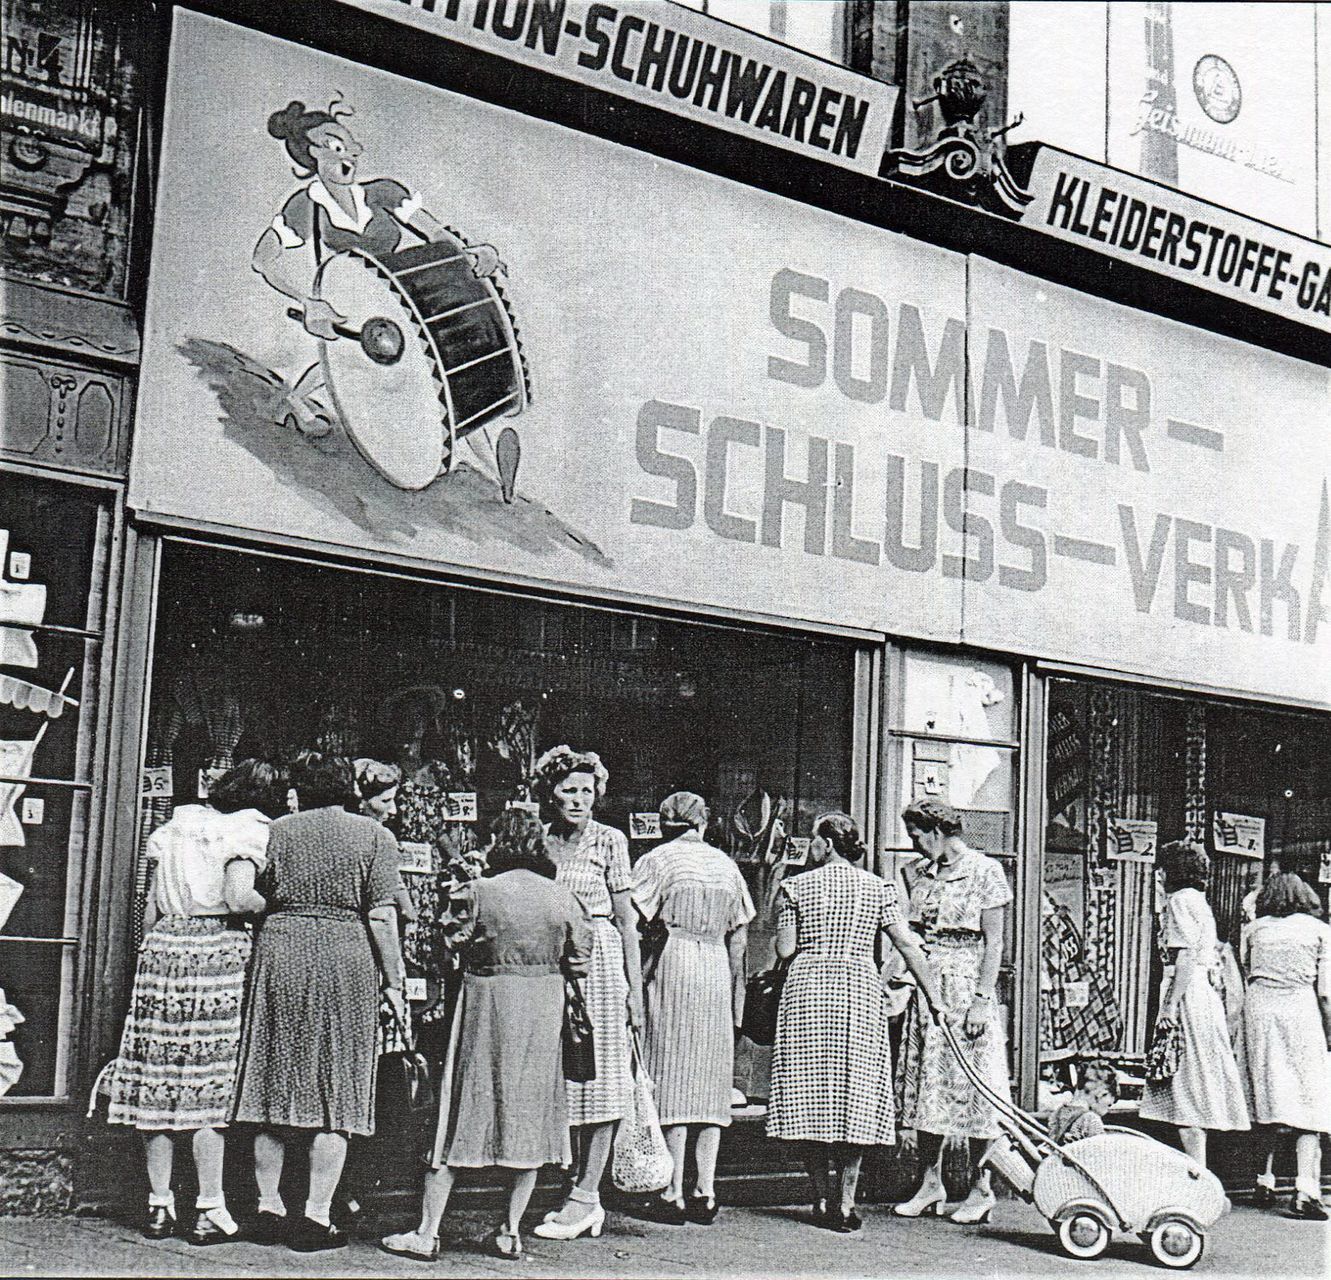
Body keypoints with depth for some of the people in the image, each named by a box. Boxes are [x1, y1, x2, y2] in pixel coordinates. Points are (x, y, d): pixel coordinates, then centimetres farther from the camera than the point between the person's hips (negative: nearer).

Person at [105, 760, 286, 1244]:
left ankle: (159, 1205, 13)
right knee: (209, 1082, -3)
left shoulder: (176, 825, 16)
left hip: (163, 948, 5)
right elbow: (238, 898, -15)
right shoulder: (249, 829, -1)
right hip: (220, 948, -5)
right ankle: (209, 1210, 0)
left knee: (160, 1078, 7)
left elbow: (152, 907, 16)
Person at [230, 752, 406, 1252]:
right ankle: (316, 1218, 2)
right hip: (345, 958, -3)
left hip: (279, 949, 3)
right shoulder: (374, 836, 2)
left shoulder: (277, 831, 9)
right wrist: (393, 982, 0)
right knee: (336, 1092, 3)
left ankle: (269, 1208, 17)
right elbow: (381, 917, -3)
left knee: (273, 1084, 11)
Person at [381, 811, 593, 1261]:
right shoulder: (563, 899, -1)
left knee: (461, 1113, 4)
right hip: (543, 1013, 2)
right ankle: (511, 1232, 14)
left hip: (486, 1004, -2)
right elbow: (579, 963, 2)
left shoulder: (478, 892, -9)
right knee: (531, 1116, 11)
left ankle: (427, 1232, 7)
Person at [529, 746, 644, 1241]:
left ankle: (584, 1196, 4)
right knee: (562, 1076, 5)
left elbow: (626, 919, -1)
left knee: (598, 1075, -2)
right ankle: (585, 1197, 15)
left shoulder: (609, 841, 0)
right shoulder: (539, 843, 8)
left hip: (599, 962, -4)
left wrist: (635, 987, -4)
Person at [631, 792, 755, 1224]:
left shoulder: (656, 861, 0)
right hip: (716, 974, 4)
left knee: (672, 1078, -1)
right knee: (711, 1082, 8)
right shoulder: (726, 865, 13)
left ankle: (675, 1192, -1)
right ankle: (706, 1192, 7)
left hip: (672, 966, -4)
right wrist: (737, 993, 18)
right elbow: (739, 936, 13)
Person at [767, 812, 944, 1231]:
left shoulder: (796, 887, 1)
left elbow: (785, 949, -1)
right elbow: (908, 946, 1)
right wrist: (933, 997, 5)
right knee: (855, 1097, 5)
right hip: (861, 992, 1)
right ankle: (846, 1204, 4)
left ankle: (822, 1201, 10)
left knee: (810, 1098, 7)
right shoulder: (878, 888, 6)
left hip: (808, 989, -1)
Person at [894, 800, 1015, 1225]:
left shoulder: (984, 871, -6)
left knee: (970, 1086, -3)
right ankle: (931, 1185, 14)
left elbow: (993, 943, -9)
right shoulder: (920, 874, 13)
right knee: (926, 1084, 6)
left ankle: (980, 1189, 6)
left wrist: (982, 999, -15)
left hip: (966, 984, -6)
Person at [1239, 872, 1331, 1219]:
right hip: (1301, 1012, -3)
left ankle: (1264, 1182, 15)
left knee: (1264, 1098, 11)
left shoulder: (1253, 929, 13)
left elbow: (1247, 974, 10)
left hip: (1258, 1009, 3)